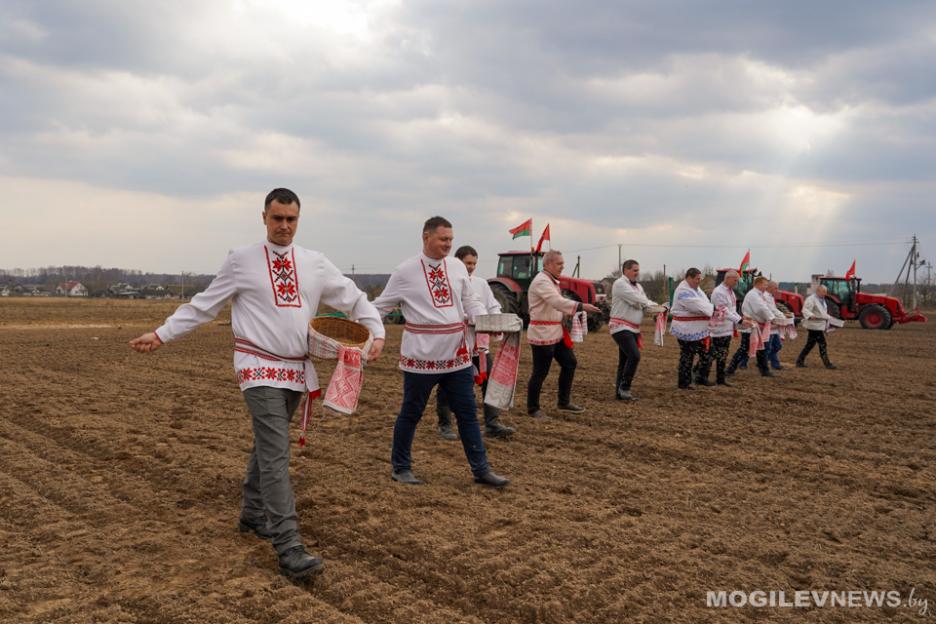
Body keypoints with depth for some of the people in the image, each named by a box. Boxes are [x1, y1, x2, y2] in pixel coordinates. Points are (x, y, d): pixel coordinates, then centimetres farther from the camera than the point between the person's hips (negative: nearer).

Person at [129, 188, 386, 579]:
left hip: (297, 370, 5)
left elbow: (352, 297, 9)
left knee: (267, 445, 19)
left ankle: (252, 514, 37)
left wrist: (376, 331, -3)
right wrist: (162, 334, 1)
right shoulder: (242, 261, -2)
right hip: (259, 368, -5)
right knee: (276, 452, -12)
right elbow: (204, 305, 3)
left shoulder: (315, 264, 6)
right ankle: (288, 546, -12)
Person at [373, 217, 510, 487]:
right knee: (411, 413, 10)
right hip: (421, 356, -4)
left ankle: (481, 469, 21)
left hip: (457, 355, 5)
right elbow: (381, 306, 1)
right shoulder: (405, 271, -6)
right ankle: (400, 468, 27)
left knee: (468, 413, 10)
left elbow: (470, 302, 14)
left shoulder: (458, 268, 7)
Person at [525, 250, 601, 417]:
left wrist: (567, 314, 7)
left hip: (555, 332, 10)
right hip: (542, 333, -10)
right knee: (540, 372, -2)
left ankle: (564, 402, 25)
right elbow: (558, 301, -30)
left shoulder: (552, 280, 16)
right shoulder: (541, 281, -17)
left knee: (569, 363, 13)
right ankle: (532, 408, 13)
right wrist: (581, 306, -36)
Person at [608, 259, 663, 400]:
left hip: (633, 328, 9)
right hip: (621, 327, -9)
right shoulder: (620, 284, -10)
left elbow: (645, 304, 13)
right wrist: (656, 305, -5)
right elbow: (637, 300, -18)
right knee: (634, 356, -20)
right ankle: (624, 388, -11)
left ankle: (620, 392, 14)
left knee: (625, 360, 9)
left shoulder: (638, 286, 17)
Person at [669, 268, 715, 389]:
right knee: (687, 356, 0)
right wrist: (713, 309, -20)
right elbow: (697, 306, -25)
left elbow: (705, 304, 9)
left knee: (705, 353, 13)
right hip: (687, 330, -9)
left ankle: (701, 378, 26)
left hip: (699, 330, 9)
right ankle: (683, 383, 10)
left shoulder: (696, 289, 13)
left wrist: (714, 309, -8)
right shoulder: (683, 291, -18)